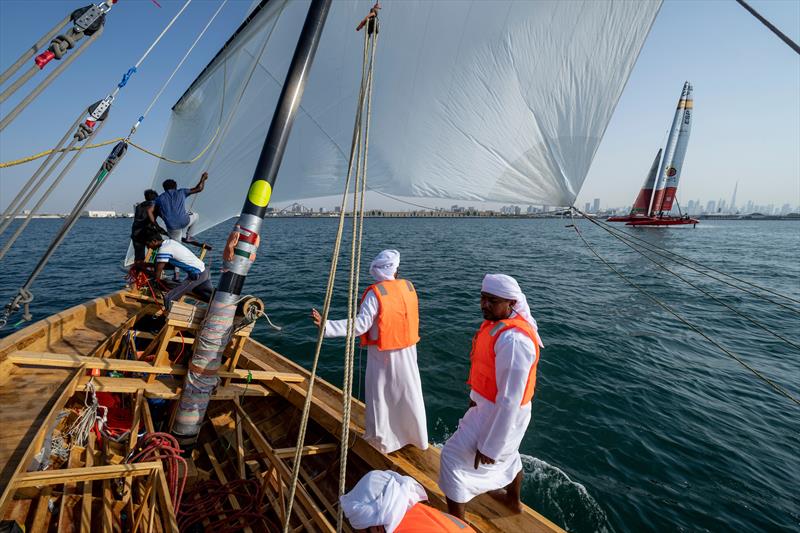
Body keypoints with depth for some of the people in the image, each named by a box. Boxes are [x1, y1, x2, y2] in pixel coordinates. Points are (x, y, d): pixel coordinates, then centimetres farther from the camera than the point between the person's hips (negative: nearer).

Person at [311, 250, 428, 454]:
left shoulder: (375, 293, -18)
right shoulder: (409, 287, -4)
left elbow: (360, 324, -23)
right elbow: (409, 318, 5)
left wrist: (326, 325, -24)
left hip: (383, 354, -4)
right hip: (407, 351, 4)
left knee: (381, 395, 13)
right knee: (409, 393, 18)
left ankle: (382, 440, 27)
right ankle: (419, 438, 34)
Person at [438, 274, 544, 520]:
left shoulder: (513, 339, -34)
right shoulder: (498, 323, -4)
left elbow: (510, 400, -30)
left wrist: (490, 446, -23)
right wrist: (476, 395, 21)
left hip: (501, 413, -9)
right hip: (489, 402, 9)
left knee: (453, 457, 3)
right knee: (507, 454, 31)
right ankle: (513, 500, 59)